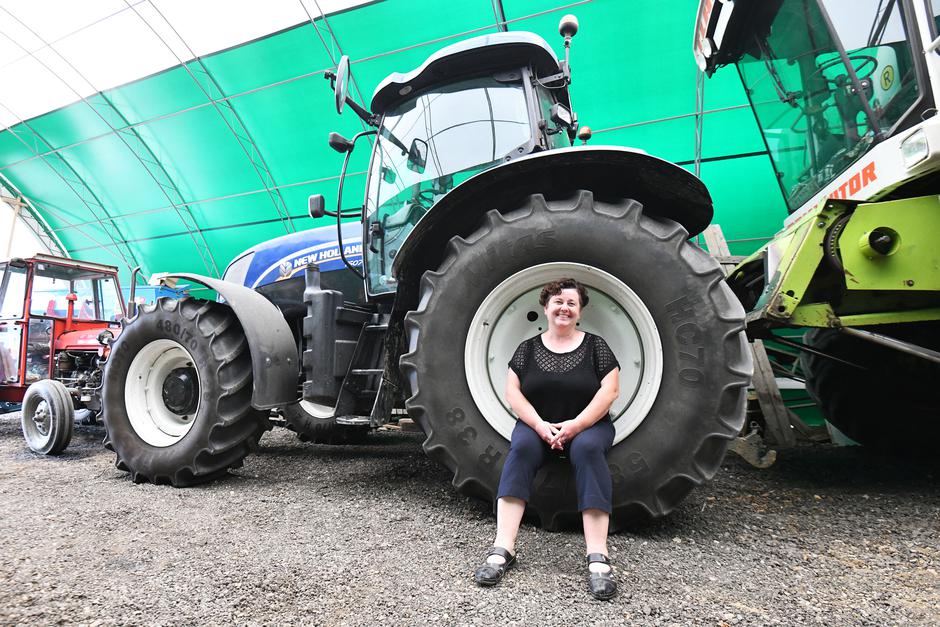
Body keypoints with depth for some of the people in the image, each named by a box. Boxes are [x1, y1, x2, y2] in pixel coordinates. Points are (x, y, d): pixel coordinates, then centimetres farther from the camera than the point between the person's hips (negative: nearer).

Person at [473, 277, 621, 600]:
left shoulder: (595, 345, 4)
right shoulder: (528, 348, 7)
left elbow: (610, 391, -5)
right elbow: (512, 392, -1)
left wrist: (576, 425, -17)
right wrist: (540, 425, -16)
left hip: (587, 425, -1)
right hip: (537, 425, 1)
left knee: (587, 449, -34)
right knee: (521, 447, -31)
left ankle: (598, 558, -34)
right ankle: (503, 549, -32)